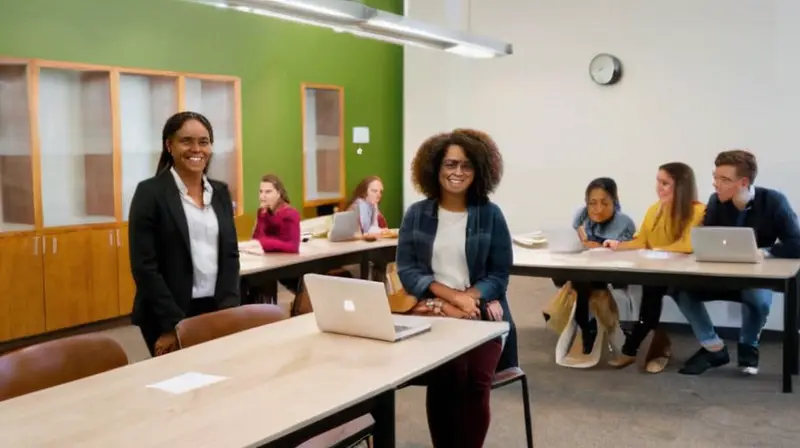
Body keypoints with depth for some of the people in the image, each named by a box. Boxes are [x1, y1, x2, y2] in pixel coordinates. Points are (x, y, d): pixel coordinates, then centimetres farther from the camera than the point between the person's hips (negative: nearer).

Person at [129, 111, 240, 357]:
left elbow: (231, 254, 11)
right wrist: (173, 324, -14)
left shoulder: (220, 192, 10)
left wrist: (229, 308, -2)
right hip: (168, 318, -4)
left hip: (217, 311, 5)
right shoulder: (150, 192, -6)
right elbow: (144, 266, -10)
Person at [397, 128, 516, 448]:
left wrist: (469, 298, -16)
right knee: (446, 376, -26)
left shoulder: (490, 215, 4)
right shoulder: (416, 214, 6)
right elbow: (406, 270, 0)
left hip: (482, 313, 0)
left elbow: (499, 275, 2)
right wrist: (452, 296, -14)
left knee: (476, 380, -24)